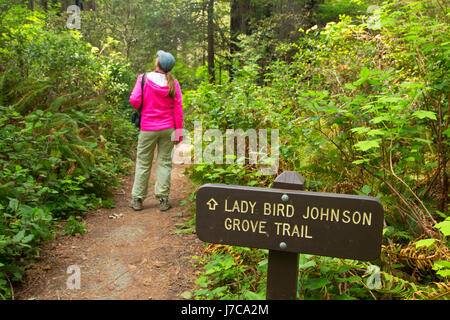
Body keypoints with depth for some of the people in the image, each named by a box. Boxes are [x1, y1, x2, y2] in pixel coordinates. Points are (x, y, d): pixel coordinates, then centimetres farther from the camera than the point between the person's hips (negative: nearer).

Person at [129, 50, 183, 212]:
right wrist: (178, 132, 4)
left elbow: (134, 101, -11)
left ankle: (137, 199, 15)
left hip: (148, 129, -1)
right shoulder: (173, 83, -1)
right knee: (164, 162, 7)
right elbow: (178, 108, -1)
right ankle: (163, 199, 8)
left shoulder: (144, 78, -7)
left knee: (143, 163, 8)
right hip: (167, 129, 2)